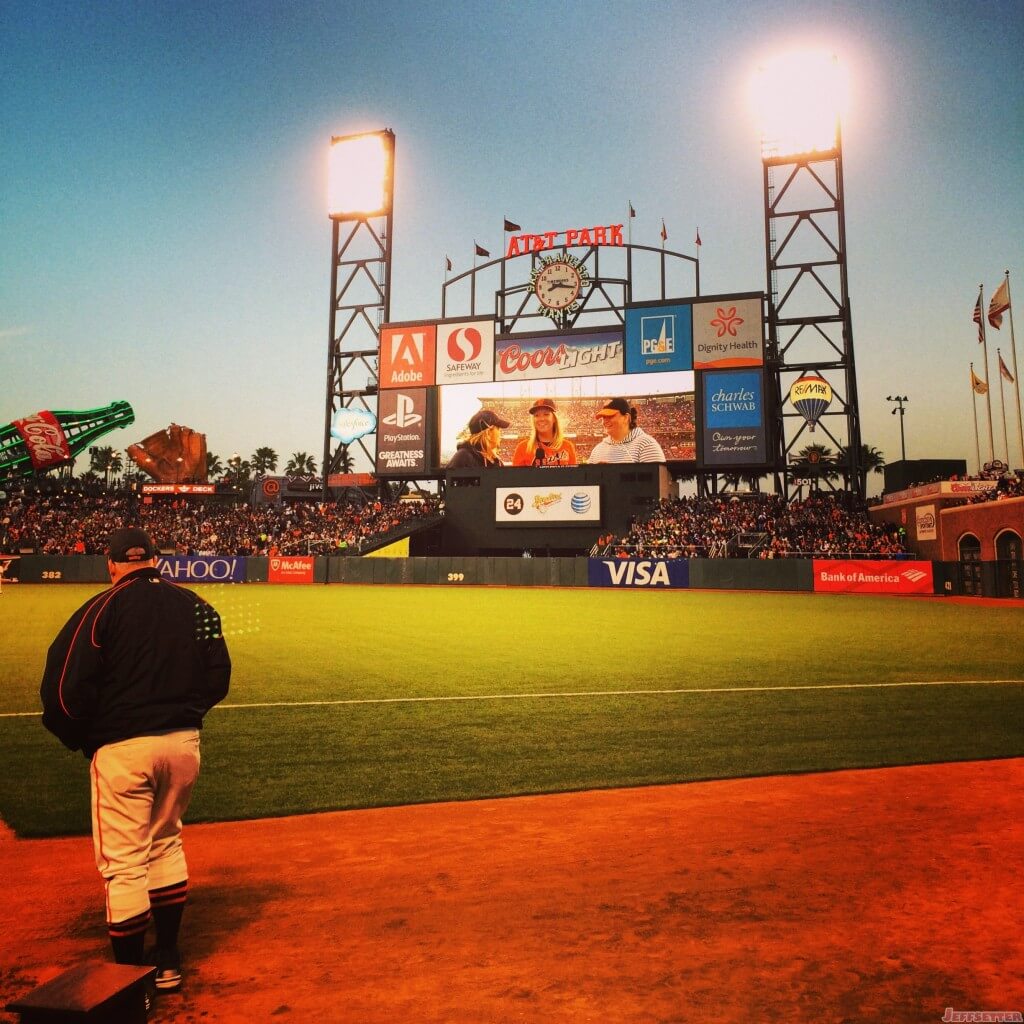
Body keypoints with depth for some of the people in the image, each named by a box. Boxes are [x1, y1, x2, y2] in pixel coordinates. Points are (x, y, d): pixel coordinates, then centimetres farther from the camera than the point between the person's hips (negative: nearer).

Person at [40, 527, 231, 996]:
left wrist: (80, 739, 5)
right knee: (165, 844, 22)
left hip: (121, 747, -4)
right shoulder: (195, 606, 4)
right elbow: (217, 679, 5)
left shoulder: (102, 608, -7)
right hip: (184, 741, 5)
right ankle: (168, 960, 31)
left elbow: (65, 688, -11)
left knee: (124, 862, 8)